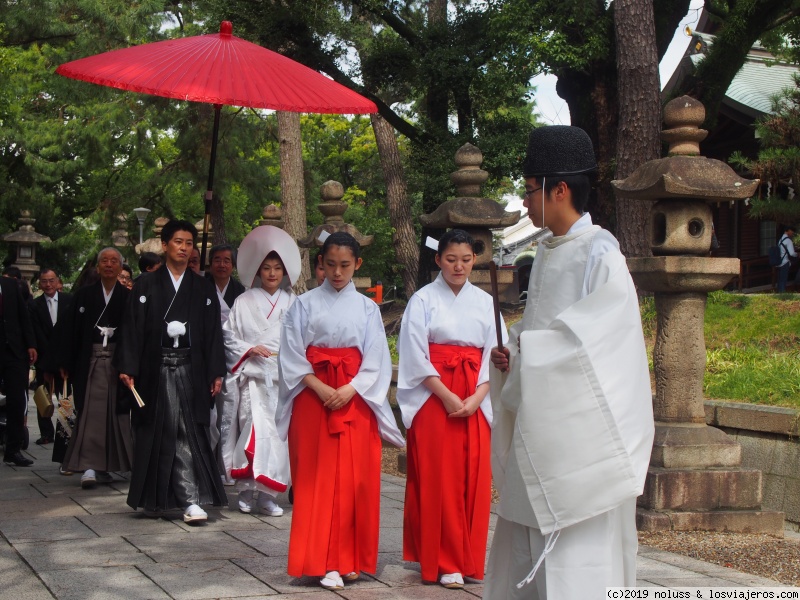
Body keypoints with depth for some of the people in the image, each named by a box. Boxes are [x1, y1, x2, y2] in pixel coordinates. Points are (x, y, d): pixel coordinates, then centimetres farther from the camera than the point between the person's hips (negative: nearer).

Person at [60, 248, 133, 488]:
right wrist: (67, 364, 1)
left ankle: (104, 466, 15)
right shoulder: (84, 295, 8)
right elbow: (73, 331, 6)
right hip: (91, 360, 0)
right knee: (91, 411, -7)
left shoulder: (129, 297, 4)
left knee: (117, 412, 4)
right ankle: (90, 467, -9)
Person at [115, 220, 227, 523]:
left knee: (189, 431, -7)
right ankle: (154, 498, 15)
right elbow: (132, 328, 2)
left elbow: (213, 333, 8)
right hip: (155, 369, 0)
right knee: (155, 433, 4)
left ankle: (192, 499, -11)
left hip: (190, 370, 0)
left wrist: (216, 372, 1)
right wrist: (128, 368, -5)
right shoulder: (146, 285, 6)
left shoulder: (203, 288, 10)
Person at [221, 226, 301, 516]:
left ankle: (267, 494, 4)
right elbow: (228, 336, 6)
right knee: (255, 429, -14)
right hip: (252, 376, -2)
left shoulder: (293, 303, 10)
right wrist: (249, 349, -8)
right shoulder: (244, 302, 6)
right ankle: (245, 488, -6)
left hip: (284, 378, 2)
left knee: (279, 433, -2)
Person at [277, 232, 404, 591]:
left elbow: (376, 359, 3)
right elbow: (292, 355, -1)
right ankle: (322, 562, -2)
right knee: (318, 480, -3)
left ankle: (349, 559, 8)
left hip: (355, 398, 2)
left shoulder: (366, 308, 9)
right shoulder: (305, 305, 5)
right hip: (314, 398, -1)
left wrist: (349, 390, -12)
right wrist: (319, 388, -14)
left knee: (355, 478, 0)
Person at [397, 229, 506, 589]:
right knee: (439, 479, -4)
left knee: (474, 478, 1)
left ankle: (469, 560, 10)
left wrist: (477, 397, -8)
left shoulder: (485, 302, 11)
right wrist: (446, 395, -14)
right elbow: (416, 354, -5)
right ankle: (445, 563, 2)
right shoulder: (423, 300, 1)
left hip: (475, 401, 3)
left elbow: (493, 353, 7)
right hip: (434, 398, -3)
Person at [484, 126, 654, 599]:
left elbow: (605, 339, -18)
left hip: (580, 429, -9)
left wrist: (528, 348, -10)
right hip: (536, 425, 9)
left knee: (577, 551, -4)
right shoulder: (547, 254, 14)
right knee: (524, 546, 12)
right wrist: (513, 356, 2)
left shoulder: (599, 254, -13)